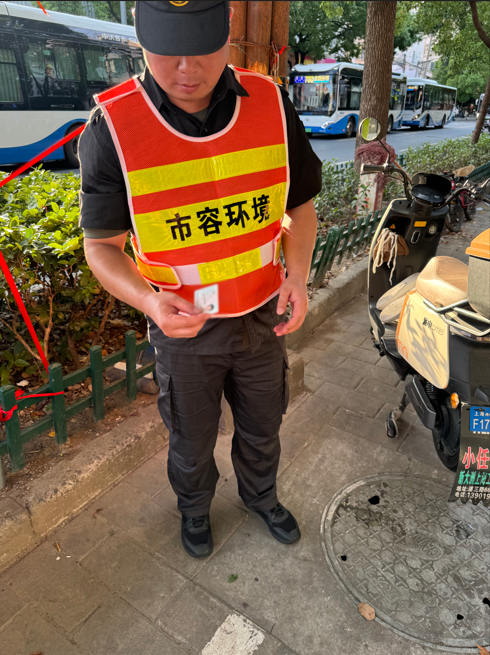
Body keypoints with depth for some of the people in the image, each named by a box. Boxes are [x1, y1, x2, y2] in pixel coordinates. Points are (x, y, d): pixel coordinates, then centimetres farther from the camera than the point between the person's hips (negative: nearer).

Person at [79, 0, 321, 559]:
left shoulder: (271, 106, -10)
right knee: (192, 440, 21)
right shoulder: (112, 130, -19)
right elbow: (101, 245, -11)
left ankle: (260, 494, 58)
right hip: (184, 326, -2)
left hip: (262, 317, 3)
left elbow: (300, 205, 1)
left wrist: (298, 276, -16)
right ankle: (194, 507, 56)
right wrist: (149, 302, -31)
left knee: (261, 426, 25)